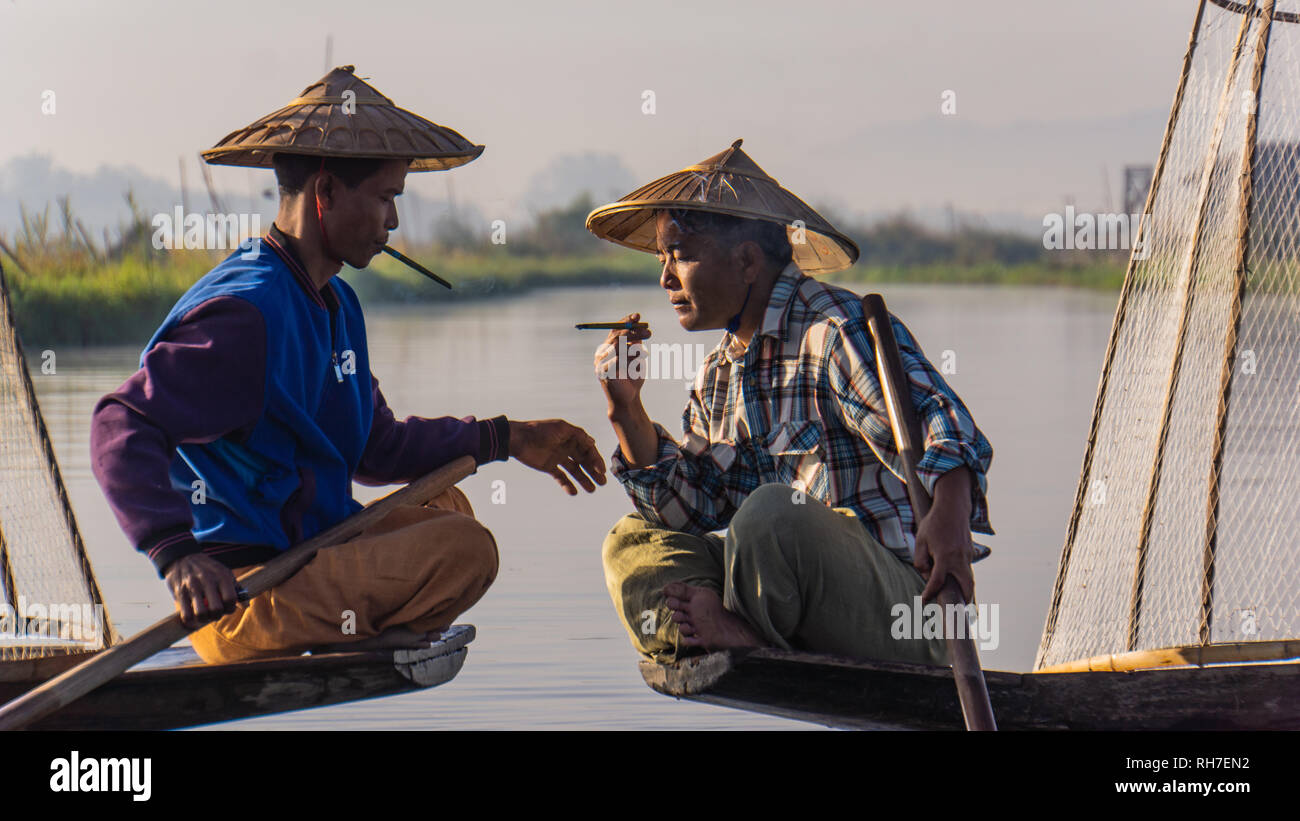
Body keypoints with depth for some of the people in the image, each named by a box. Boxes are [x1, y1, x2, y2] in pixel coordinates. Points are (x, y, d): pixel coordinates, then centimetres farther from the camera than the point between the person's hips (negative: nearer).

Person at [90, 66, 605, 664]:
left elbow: (375, 447, 24)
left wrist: (506, 440, 20)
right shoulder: (247, 313, -18)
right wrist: (178, 552, -37)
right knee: (465, 549, -22)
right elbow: (122, 426, -25)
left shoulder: (336, 306, 16)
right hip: (240, 598, -11)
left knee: (444, 507, 27)